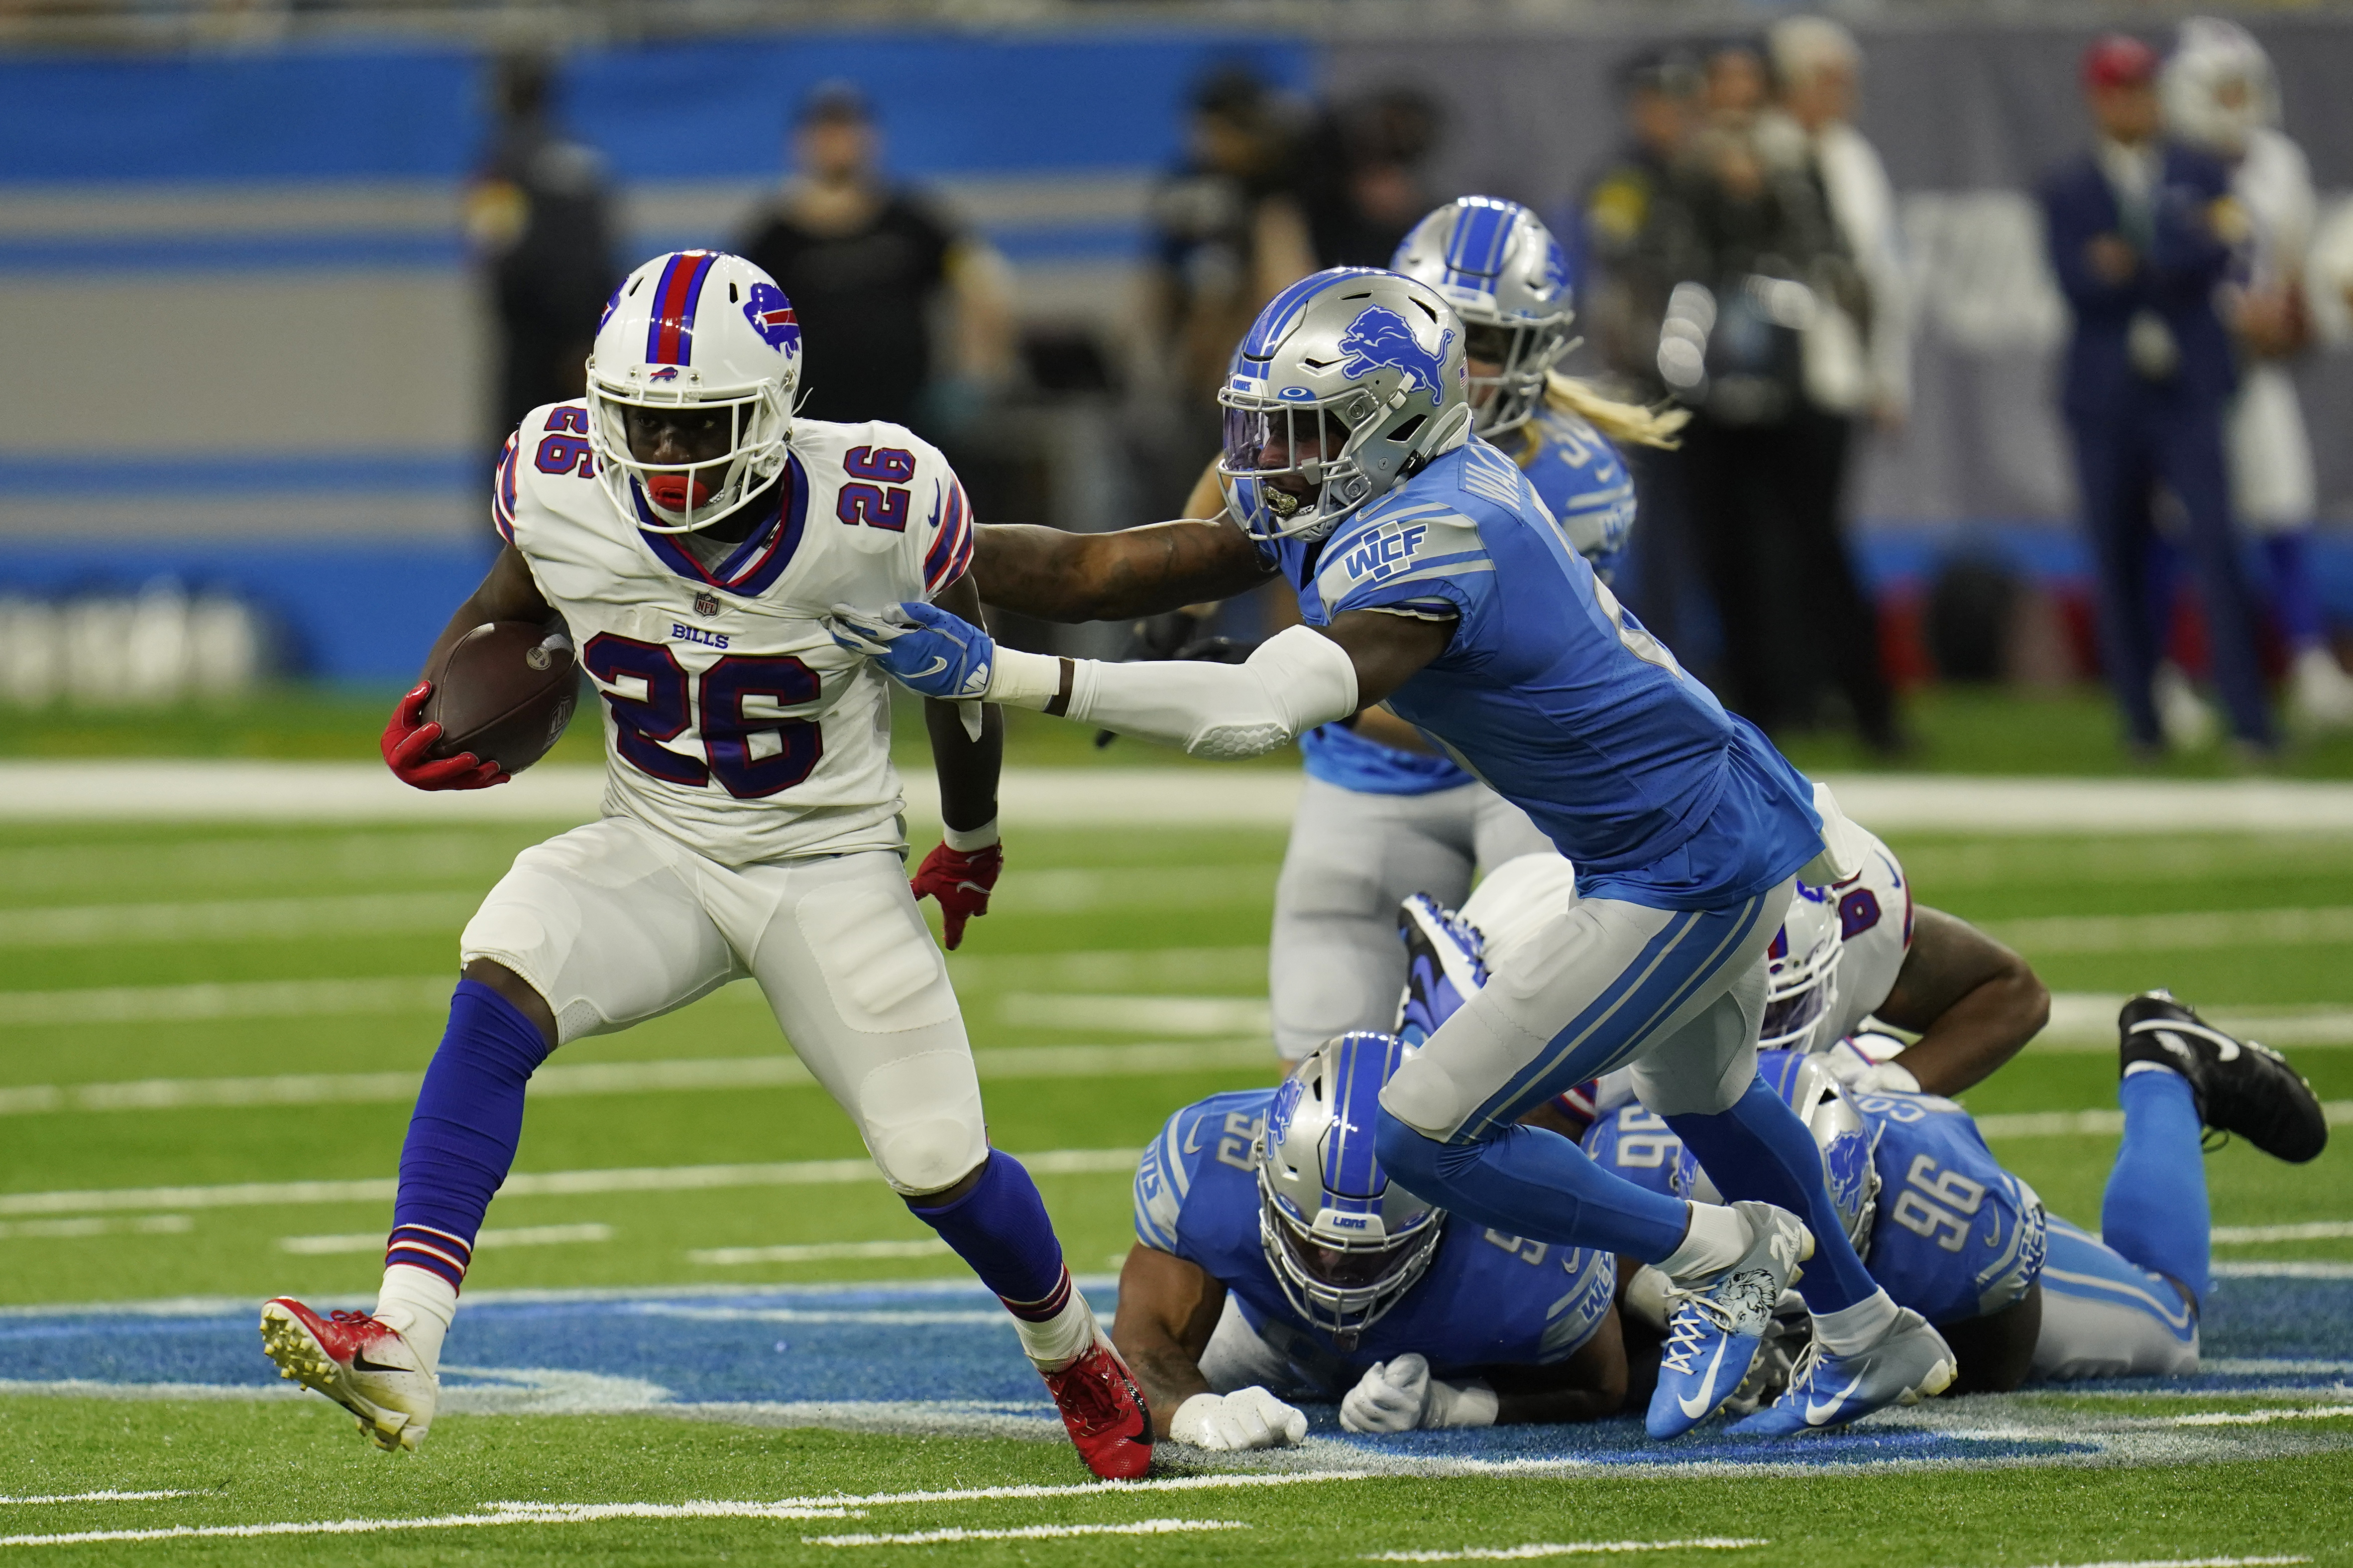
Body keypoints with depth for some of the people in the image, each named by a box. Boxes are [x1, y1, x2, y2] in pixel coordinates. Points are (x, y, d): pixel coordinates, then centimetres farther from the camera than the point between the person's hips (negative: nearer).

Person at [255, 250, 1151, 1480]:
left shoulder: (873, 512, -22)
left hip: (834, 865, -2)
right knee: (501, 989, -28)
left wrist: (974, 843, 14)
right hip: (655, 854, 2)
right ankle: (399, 1351, -38)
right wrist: (432, 712, -12)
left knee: (939, 1169, -2)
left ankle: (1075, 1354, 33)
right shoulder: (563, 489, -15)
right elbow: (510, 609, 9)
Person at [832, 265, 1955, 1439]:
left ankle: (1718, 1257, 13)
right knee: (1700, 1093, 35)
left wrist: (1000, 674, -49)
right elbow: (1101, 573, -2)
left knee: (1429, 1136, -7)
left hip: (1685, 875, -10)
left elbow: (1261, 710, -44)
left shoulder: (1427, 549, -30)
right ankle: (1877, 1340, 56)